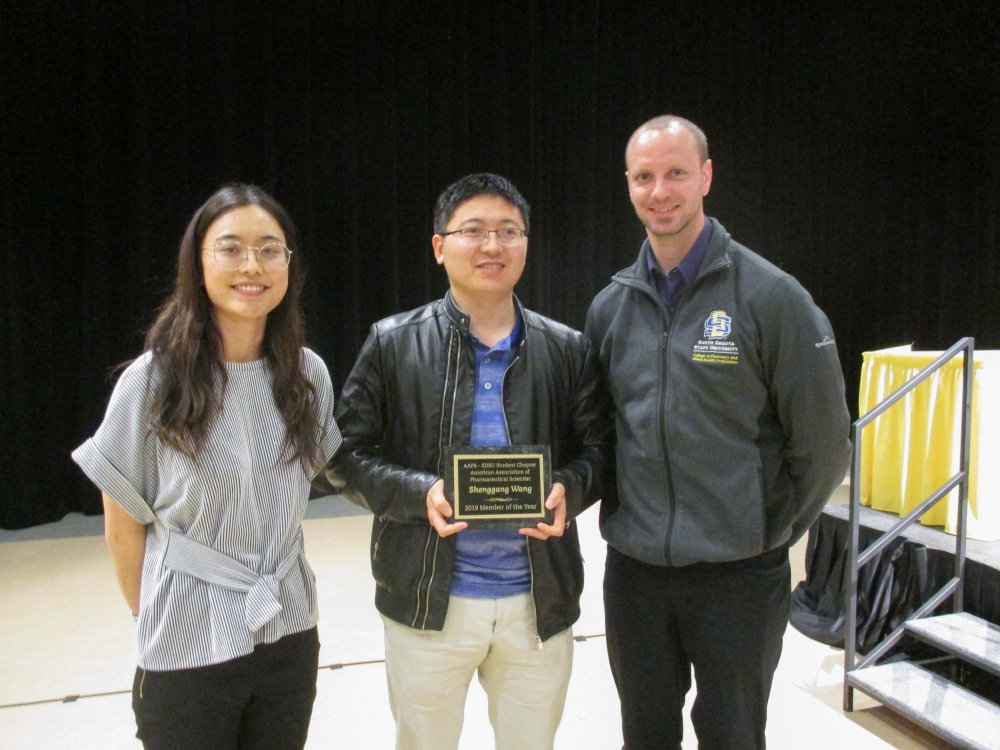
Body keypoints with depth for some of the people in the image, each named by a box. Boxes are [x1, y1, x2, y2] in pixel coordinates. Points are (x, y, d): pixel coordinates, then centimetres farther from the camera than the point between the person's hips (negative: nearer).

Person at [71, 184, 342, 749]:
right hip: (188, 649, -3)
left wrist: (269, 587, 9)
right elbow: (124, 525, -4)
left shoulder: (309, 374, -3)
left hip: (289, 635, 3)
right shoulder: (151, 383, -14)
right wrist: (158, 618, 4)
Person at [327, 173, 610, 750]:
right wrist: (419, 493, -20)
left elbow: (597, 447, 6)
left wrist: (568, 490, -16)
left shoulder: (567, 349, 2)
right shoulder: (394, 344, -4)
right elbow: (348, 453, -3)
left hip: (540, 600, 2)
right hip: (429, 599, -1)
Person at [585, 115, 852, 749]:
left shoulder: (771, 296, -10)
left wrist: (769, 533, 0)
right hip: (633, 571, 4)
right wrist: (626, 517, 8)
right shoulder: (610, 307, 2)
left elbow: (822, 442, -6)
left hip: (739, 576, -3)